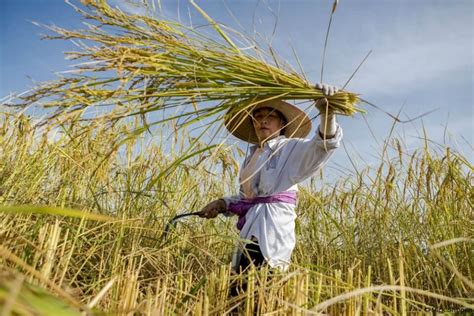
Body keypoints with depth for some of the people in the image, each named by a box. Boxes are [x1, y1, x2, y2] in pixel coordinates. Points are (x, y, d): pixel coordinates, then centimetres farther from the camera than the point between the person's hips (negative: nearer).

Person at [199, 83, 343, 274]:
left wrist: (327, 114, -38)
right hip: (254, 227, 7)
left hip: (272, 226, -7)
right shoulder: (252, 156, 20)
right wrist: (222, 204, 16)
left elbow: (324, 144, -20)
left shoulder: (289, 148, -1)